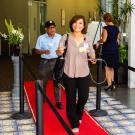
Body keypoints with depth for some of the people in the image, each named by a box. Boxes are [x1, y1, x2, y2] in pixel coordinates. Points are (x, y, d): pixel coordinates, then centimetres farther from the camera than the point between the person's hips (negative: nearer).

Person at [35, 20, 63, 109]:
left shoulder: (59, 37, 2)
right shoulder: (41, 38, -3)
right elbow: (37, 50, -2)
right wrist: (44, 51, -20)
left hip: (56, 62, 1)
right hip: (45, 62, -1)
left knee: (57, 82, 5)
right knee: (43, 82, 10)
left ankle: (58, 101, 13)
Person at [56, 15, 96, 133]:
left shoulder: (87, 39, -1)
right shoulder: (66, 37, -7)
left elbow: (91, 54, 6)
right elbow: (59, 52, -8)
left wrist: (93, 59, -15)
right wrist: (59, 51, -31)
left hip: (84, 73, 2)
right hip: (69, 73, -2)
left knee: (83, 98, 9)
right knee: (71, 99, 4)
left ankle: (78, 115, 42)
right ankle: (74, 124, 22)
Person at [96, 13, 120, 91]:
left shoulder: (106, 28, -15)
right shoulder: (116, 28, 5)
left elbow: (104, 40, -19)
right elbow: (117, 39, 11)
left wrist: (98, 42, -2)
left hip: (107, 49, -6)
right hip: (115, 48, 6)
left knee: (107, 67, 4)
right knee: (112, 67, 20)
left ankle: (109, 84, 5)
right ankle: (112, 81, 19)